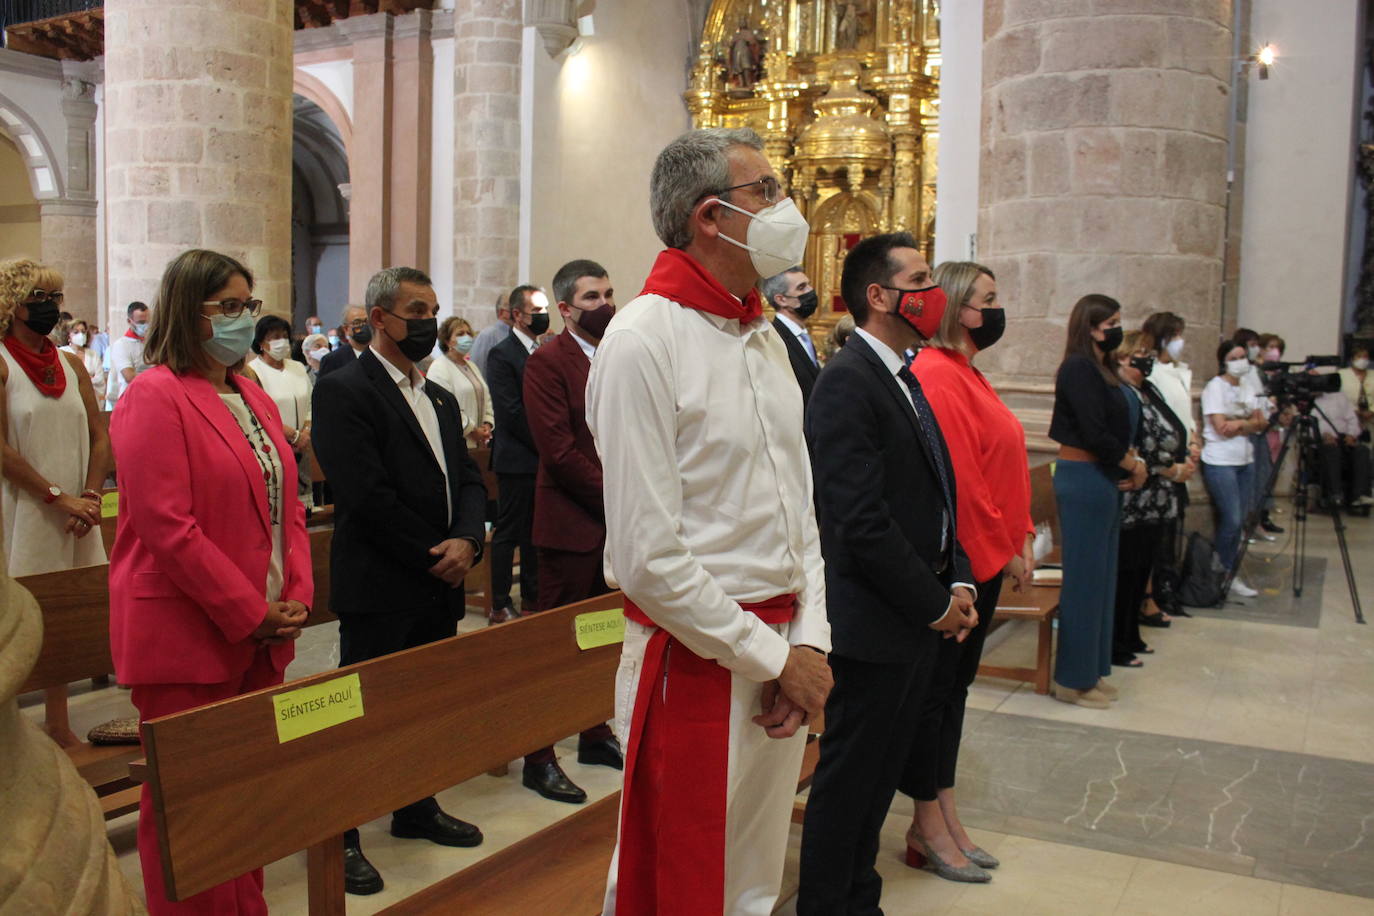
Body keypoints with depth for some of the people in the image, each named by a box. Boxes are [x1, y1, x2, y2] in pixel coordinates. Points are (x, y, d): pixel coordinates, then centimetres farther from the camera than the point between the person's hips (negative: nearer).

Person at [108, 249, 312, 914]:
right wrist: (250, 613, -15)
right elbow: (167, 528, -19)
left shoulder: (253, 398, 14)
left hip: (262, 633, 7)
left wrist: (297, 597, 0)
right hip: (188, 638, -7)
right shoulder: (155, 397, -11)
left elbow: (286, 508, 14)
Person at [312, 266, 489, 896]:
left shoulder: (442, 399, 16)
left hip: (440, 585, 8)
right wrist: (431, 557, -14)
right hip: (379, 590, -8)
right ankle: (340, 837, 16)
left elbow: (468, 479, 12)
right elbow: (366, 494, -18)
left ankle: (417, 809, 34)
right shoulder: (343, 391, -10)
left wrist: (467, 539, -8)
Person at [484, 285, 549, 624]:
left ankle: (532, 596, 24)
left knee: (534, 531, 14)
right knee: (508, 532, 1)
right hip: (517, 459, -7)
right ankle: (500, 605, 9)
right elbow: (512, 413, -16)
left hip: (542, 458, 7)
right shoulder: (502, 355, -10)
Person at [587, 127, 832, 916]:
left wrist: (809, 640, -1)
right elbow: (649, 558, -19)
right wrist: (774, 658, -12)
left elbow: (799, 503, 12)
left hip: (784, 658, 7)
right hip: (696, 664, -7)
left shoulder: (766, 337, 11)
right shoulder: (643, 339, -15)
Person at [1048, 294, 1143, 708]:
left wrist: (1132, 461, -3)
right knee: (1084, 577, -3)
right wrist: (1134, 465, -8)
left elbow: (1115, 428, 14)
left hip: (1102, 479, 10)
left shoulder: (1100, 369, 14)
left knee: (1100, 576, 14)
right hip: (1083, 478, -10)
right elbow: (1094, 434, -20)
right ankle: (1074, 679, 7)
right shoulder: (1078, 368, -14)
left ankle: (1092, 671, 24)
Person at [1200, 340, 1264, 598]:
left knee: (1241, 519, 6)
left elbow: (1260, 423, 8)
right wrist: (1248, 423, -3)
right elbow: (1222, 428, -15)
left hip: (1245, 461, 7)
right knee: (1232, 519, -10)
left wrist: (1239, 424, -11)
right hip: (1220, 462, -7)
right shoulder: (1215, 387, -7)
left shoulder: (1246, 388, 15)